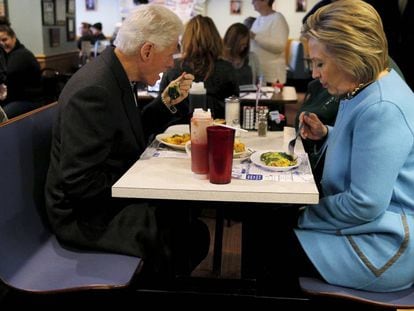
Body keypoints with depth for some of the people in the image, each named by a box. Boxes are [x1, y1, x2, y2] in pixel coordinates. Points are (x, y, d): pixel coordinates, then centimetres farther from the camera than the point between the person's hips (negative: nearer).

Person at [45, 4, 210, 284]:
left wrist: (166, 103, 4)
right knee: (193, 237, -14)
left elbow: (132, 133, 16)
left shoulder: (115, 73, 2)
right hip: (87, 212, -9)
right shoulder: (93, 90, -27)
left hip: (115, 194, 9)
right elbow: (79, 183, -27)